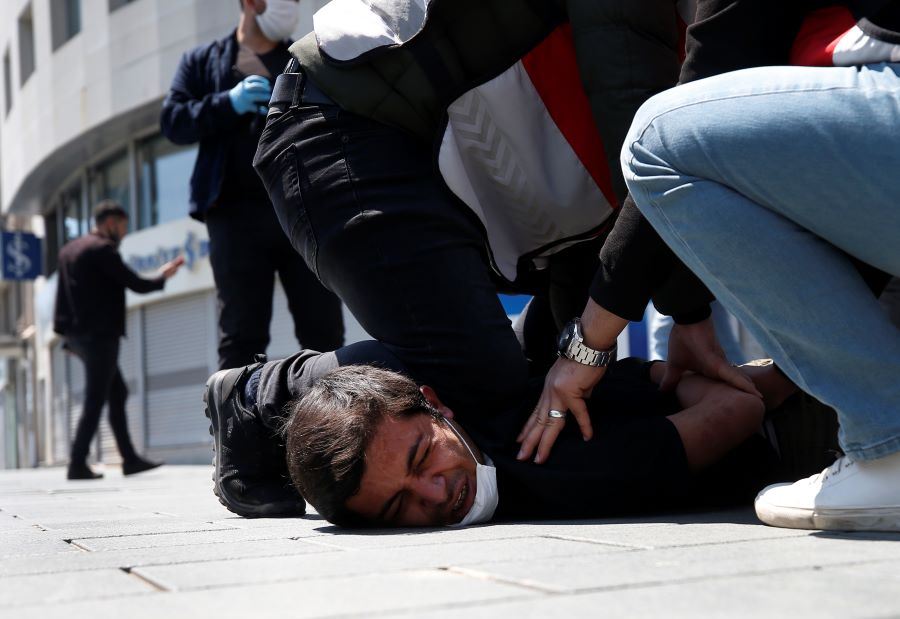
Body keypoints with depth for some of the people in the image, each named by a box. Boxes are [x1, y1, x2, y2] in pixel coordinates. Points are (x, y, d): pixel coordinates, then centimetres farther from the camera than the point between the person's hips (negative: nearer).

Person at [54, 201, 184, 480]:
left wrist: (66, 334, 20)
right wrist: (162, 278, 7)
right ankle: (78, 464, -5)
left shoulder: (69, 249, 15)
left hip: (78, 334, 9)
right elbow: (136, 284, -12)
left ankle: (129, 459, 14)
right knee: (95, 401, -5)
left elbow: (62, 296, 17)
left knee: (117, 393, 13)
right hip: (100, 335, -9)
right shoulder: (102, 249, -12)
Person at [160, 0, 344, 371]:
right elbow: (173, 121, 4)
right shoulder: (203, 61, 15)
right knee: (242, 335, -2)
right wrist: (229, 103, -11)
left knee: (324, 331, -1)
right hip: (238, 213, -2)